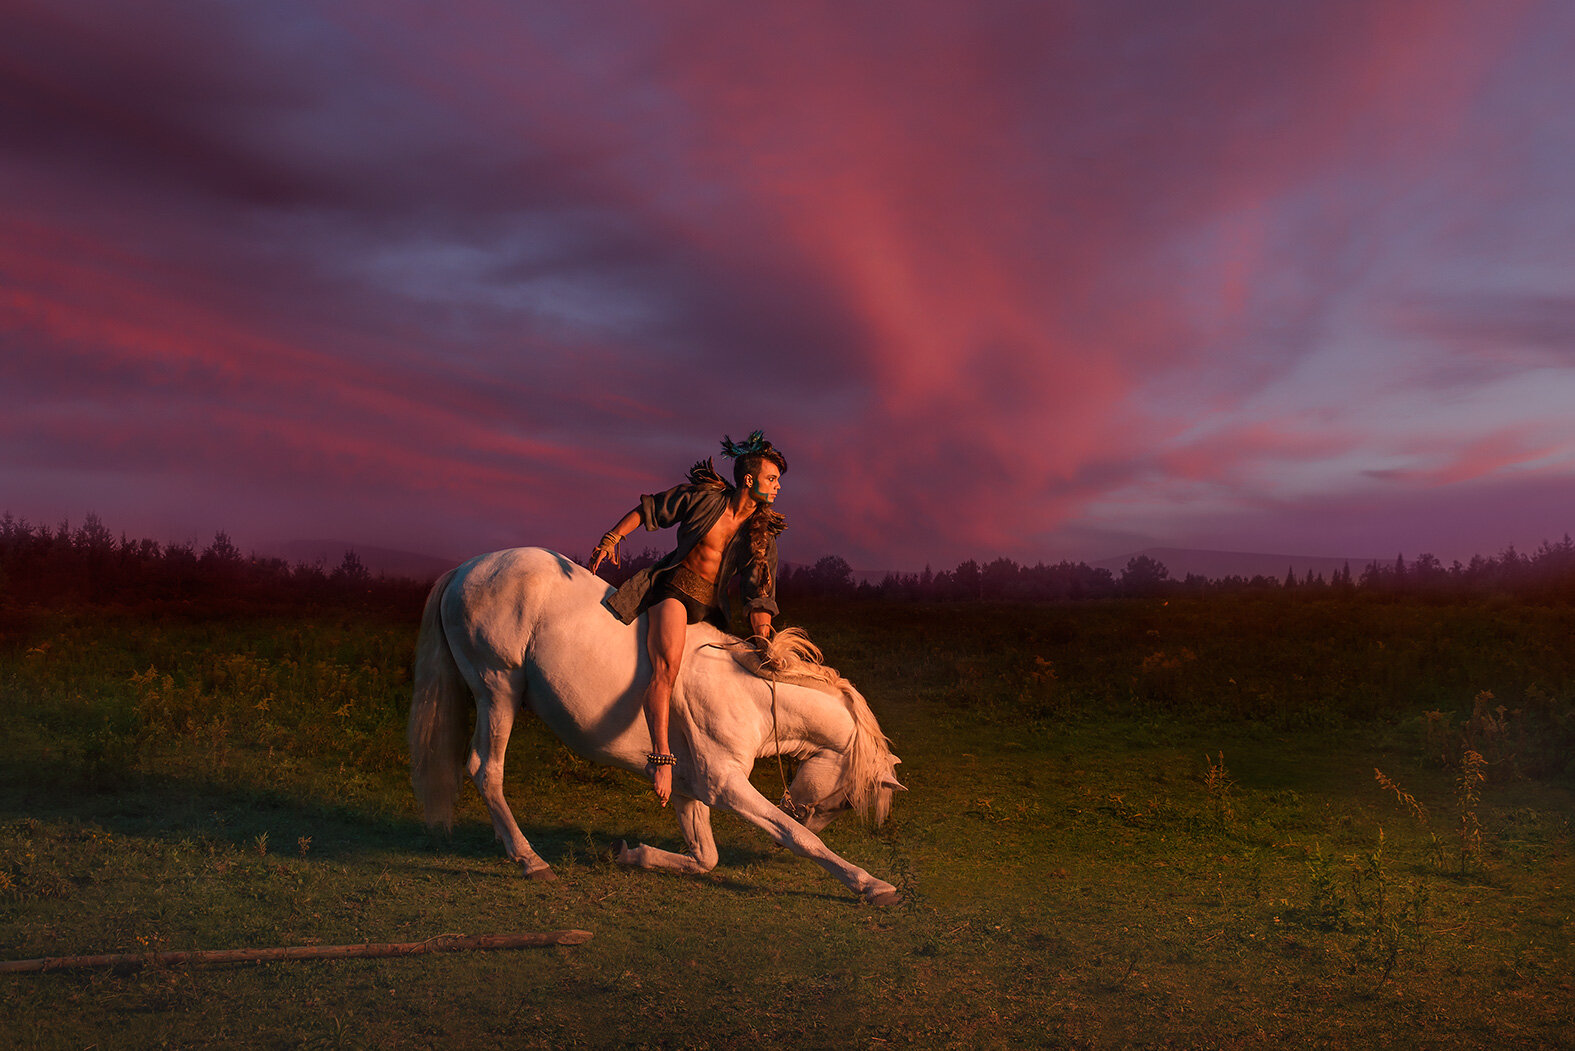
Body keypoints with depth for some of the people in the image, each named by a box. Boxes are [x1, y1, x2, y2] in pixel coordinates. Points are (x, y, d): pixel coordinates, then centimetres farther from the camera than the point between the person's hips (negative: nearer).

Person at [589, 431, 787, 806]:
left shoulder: (762, 538, 4)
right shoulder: (703, 498, -3)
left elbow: (759, 597, -2)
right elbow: (647, 510, 7)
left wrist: (762, 639, -16)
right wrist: (611, 538, -5)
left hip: (709, 611, 6)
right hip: (672, 590, -6)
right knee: (667, 666, -28)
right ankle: (661, 756, -35)